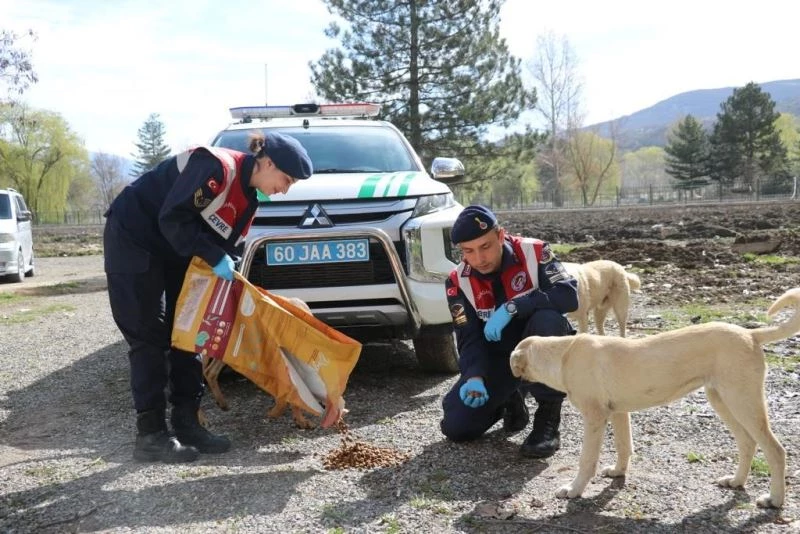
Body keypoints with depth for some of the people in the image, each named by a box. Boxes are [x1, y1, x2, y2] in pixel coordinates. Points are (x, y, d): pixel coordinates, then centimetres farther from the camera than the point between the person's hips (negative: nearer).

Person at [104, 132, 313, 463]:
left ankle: (187, 423, 12)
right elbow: (172, 218, -28)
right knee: (149, 338, -8)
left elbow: (228, 245, 5)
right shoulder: (216, 166, -26)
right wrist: (215, 258, -27)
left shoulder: (246, 199, 2)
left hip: (176, 251, 9)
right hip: (133, 238, -9)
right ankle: (150, 435, -2)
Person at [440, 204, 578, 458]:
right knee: (456, 427, -12)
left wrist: (511, 307, -38)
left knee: (546, 319, -37)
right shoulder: (458, 282, -10)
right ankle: (511, 398, 20)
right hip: (498, 358, 3)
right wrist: (474, 377, -33)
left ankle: (548, 418, -20)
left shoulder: (534, 252, -18)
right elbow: (469, 339, -13)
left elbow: (569, 295, -31)